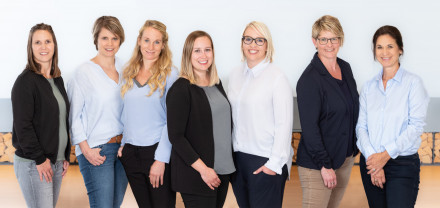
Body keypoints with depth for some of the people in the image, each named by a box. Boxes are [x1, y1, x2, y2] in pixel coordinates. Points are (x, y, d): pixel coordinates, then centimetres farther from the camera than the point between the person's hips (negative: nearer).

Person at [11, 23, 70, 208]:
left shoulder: (57, 79, 13)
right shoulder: (25, 81, -10)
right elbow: (22, 126, -15)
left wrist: (66, 156, 13)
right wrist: (39, 159, -15)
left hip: (57, 162, 7)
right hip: (33, 164, -7)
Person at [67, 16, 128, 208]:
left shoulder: (123, 68, 8)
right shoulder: (84, 72, -7)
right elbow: (73, 115, -6)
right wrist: (86, 150, -12)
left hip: (123, 146, 6)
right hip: (96, 151, -5)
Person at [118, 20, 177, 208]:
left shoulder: (169, 74, -5)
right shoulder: (129, 73, 10)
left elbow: (171, 120, -9)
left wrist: (161, 159, -13)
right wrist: (122, 143, 8)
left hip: (157, 151, -5)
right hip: (130, 152, 5)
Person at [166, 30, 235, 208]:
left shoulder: (216, 84, 12)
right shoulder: (181, 89, -10)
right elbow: (175, 136, -15)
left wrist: (228, 164, 12)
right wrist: (203, 169, -17)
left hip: (223, 171, 7)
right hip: (195, 175, -7)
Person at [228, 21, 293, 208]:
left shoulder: (277, 77, -9)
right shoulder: (235, 75, 10)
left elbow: (284, 124, -11)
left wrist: (275, 163, -13)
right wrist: (230, 154, 10)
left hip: (266, 161, -6)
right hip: (238, 157, 6)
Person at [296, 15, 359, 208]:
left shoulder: (345, 68, 7)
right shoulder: (309, 78, -15)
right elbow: (309, 127, -18)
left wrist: (353, 149, 12)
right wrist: (324, 165, -18)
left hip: (346, 158, 7)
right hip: (317, 163, -7)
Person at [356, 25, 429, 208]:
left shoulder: (413, 82, -3)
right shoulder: (369, 87, 10)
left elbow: (416, 125, -10)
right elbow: (361, 126, 4)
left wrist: (386, 154, -14)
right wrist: (371, 157, -10)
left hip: (403, 163, -4)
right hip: (371, 163, 4)